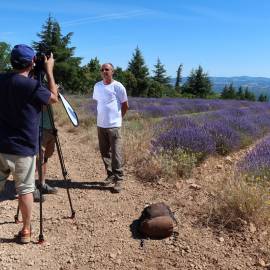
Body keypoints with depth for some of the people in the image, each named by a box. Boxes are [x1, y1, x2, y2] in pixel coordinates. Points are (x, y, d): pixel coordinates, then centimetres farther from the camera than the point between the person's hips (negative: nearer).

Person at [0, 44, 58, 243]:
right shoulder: (31, 85, -16)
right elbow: (54, 98, -1)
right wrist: (49, 71, 3)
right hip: (22, 148, -5)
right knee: (25, 189, 7)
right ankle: (26, 231, 18)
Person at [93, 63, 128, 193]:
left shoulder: (118, 86, -6)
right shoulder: (97, 86, 8)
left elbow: (125, 105, 2)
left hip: (114, 125, -5)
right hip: (100, 124, 5)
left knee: (116, 153, -5)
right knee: (104, 152, 11)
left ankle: (118, 179, 2)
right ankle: (110, 175, 26)